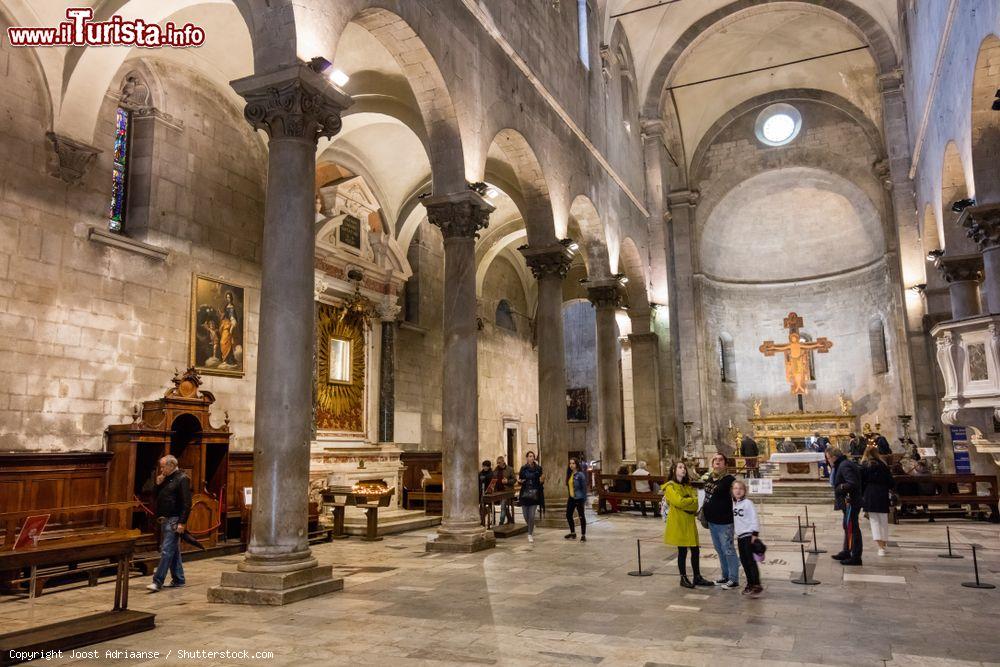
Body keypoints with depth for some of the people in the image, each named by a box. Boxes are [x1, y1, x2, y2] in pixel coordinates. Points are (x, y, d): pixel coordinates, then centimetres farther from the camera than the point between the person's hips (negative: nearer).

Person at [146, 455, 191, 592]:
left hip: (174, 520, -9)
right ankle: (178, 580, 20)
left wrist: (182, 522, -21)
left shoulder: (182, 479, -11)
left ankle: (157, 581, -8)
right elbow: (158, 498, 20)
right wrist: (158, 485, 3)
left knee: (166, 551, -9)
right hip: (164, 519, 9)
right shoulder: (166, 479, 16)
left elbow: (186, 503, -17)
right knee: (173, 551, 13)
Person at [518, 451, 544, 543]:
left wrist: (542, 480, -18)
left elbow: (540, 482, 3)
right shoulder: (523, 468, 3)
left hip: (534, 494, -2)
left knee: (532, 515, -7)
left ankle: (530, 534, 7)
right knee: (525, 515, 6)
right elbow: (520, 480, 8)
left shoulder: (538, 468, 0)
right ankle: (531, 528, 36)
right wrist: (519, 481, -14)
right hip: (524, 494, 2)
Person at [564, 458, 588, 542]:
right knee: (568, 515, 13)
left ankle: (583, 535, 9)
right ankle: (573, 533, 28)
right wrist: (568, 496, 13)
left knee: (581, 516, 2)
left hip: (579, 498, -8)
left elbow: (584, 487, -14)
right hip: (571, 498, 8)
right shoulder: (569, 474, 8)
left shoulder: (580, 475, -13)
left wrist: (584, 499, -16)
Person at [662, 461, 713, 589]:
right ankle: (683, 579, 12)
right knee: (682, 551, 0)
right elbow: (678, 502, -20)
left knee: (695, 550, 8)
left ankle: (697, 577, 19)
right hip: (678, 522, -6)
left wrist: (685, 501, -15)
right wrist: (692, 500, -6)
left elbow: (695, 504, 3)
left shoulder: (688, 486, 16)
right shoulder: (670, 486, -6)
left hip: (689, 521, 6)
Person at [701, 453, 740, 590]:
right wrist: (703, 510, 18)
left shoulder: (729, 479, -14)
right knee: (719, 550, 17)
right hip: (711, 520, 8)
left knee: (728, 551, -1)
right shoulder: (708, 477, 8)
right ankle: (725, 576, 30)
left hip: (724, 522, -8)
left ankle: (734, 579, 10)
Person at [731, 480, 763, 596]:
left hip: (749, 535, -7)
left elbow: (754, 519, -13)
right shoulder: (733, 504, 11)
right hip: (740, 536, 7)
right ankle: (750, 584, 19)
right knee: (744, 560, 10)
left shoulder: (748, 503, -10)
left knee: (751, 561, -10)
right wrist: (733, 533, 21)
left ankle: (757, 585, -8)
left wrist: (755, 534, -16)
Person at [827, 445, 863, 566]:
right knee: (848, 527, 20)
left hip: (850, 502, -11)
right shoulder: (842, 465, 14)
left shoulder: (844, 466, -18)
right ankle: (846, 552, 31)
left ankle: (855, 557, -2)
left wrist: (839, 488, -18)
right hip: (848, 502, 11)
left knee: (852, 528, -6)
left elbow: (852, 484, -27)